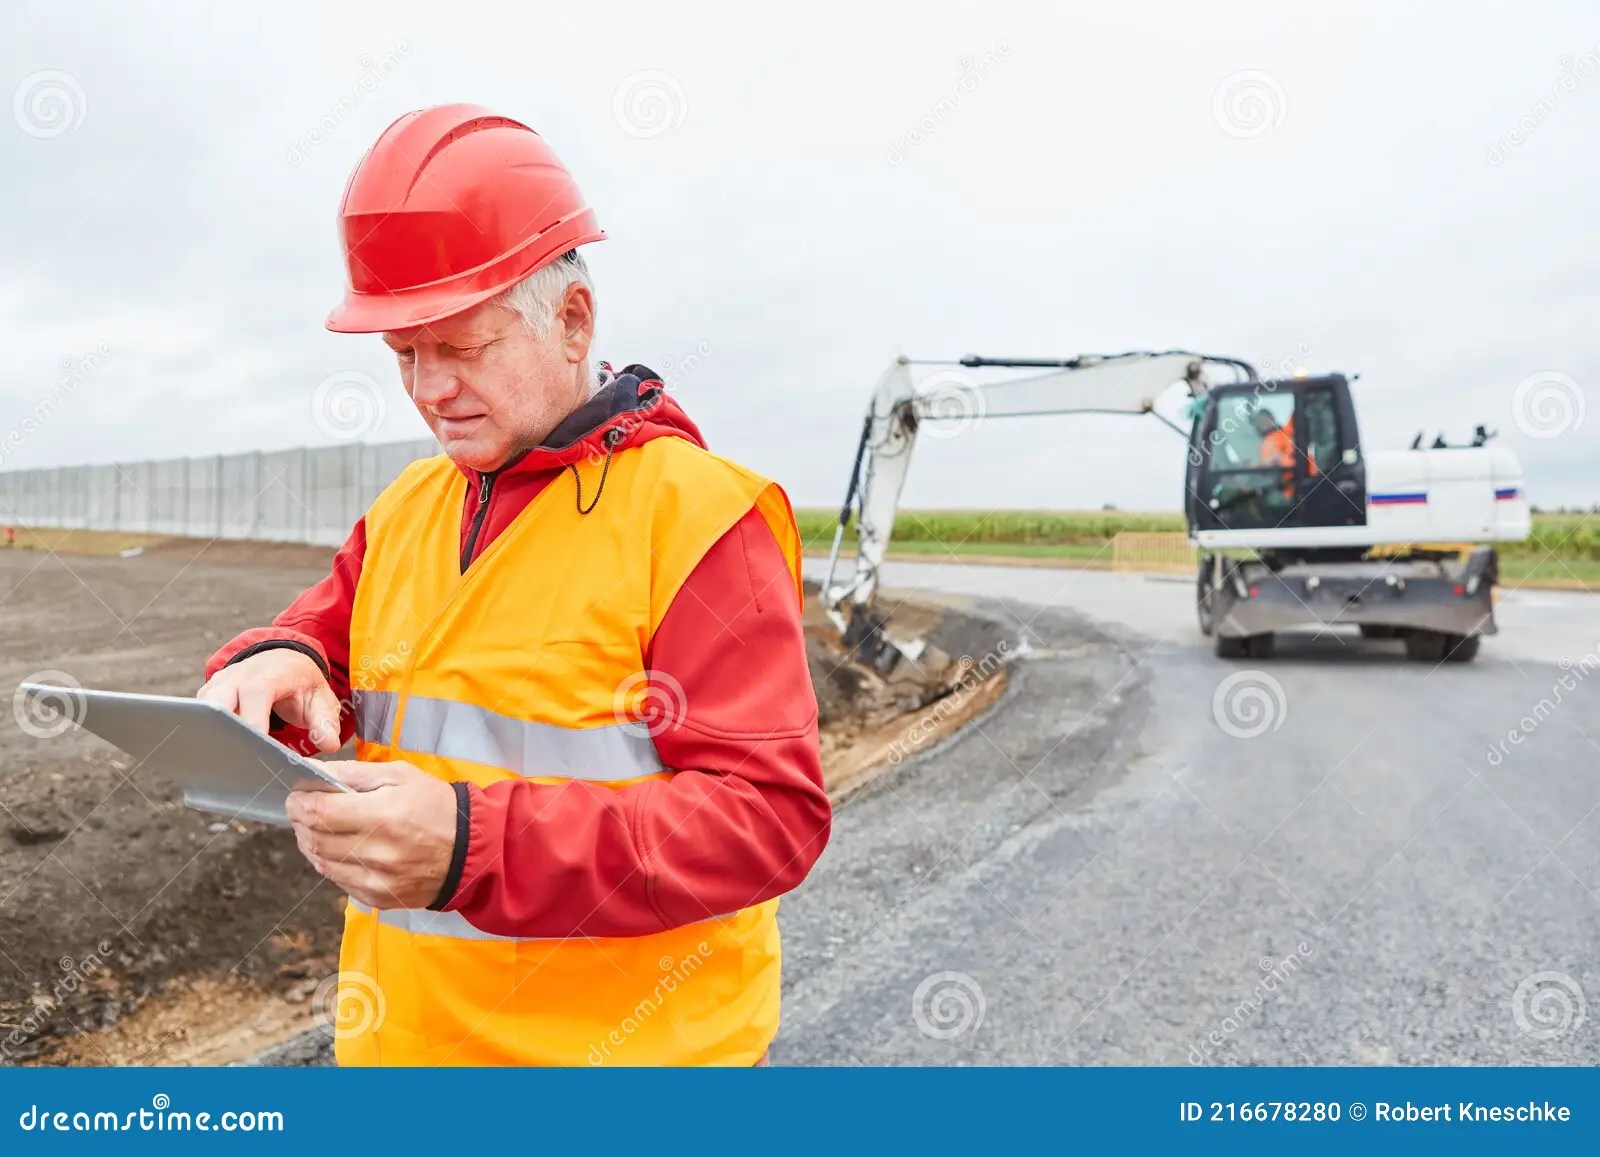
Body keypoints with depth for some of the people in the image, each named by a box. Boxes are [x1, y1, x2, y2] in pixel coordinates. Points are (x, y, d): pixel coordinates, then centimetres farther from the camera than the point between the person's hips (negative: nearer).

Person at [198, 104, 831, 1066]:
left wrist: (476, 844, -31)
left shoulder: (698, 515, -17)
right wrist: (274, 674, -14)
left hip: (622, 1041, -6)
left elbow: (773, 812, -22)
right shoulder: (404, 511, 6)